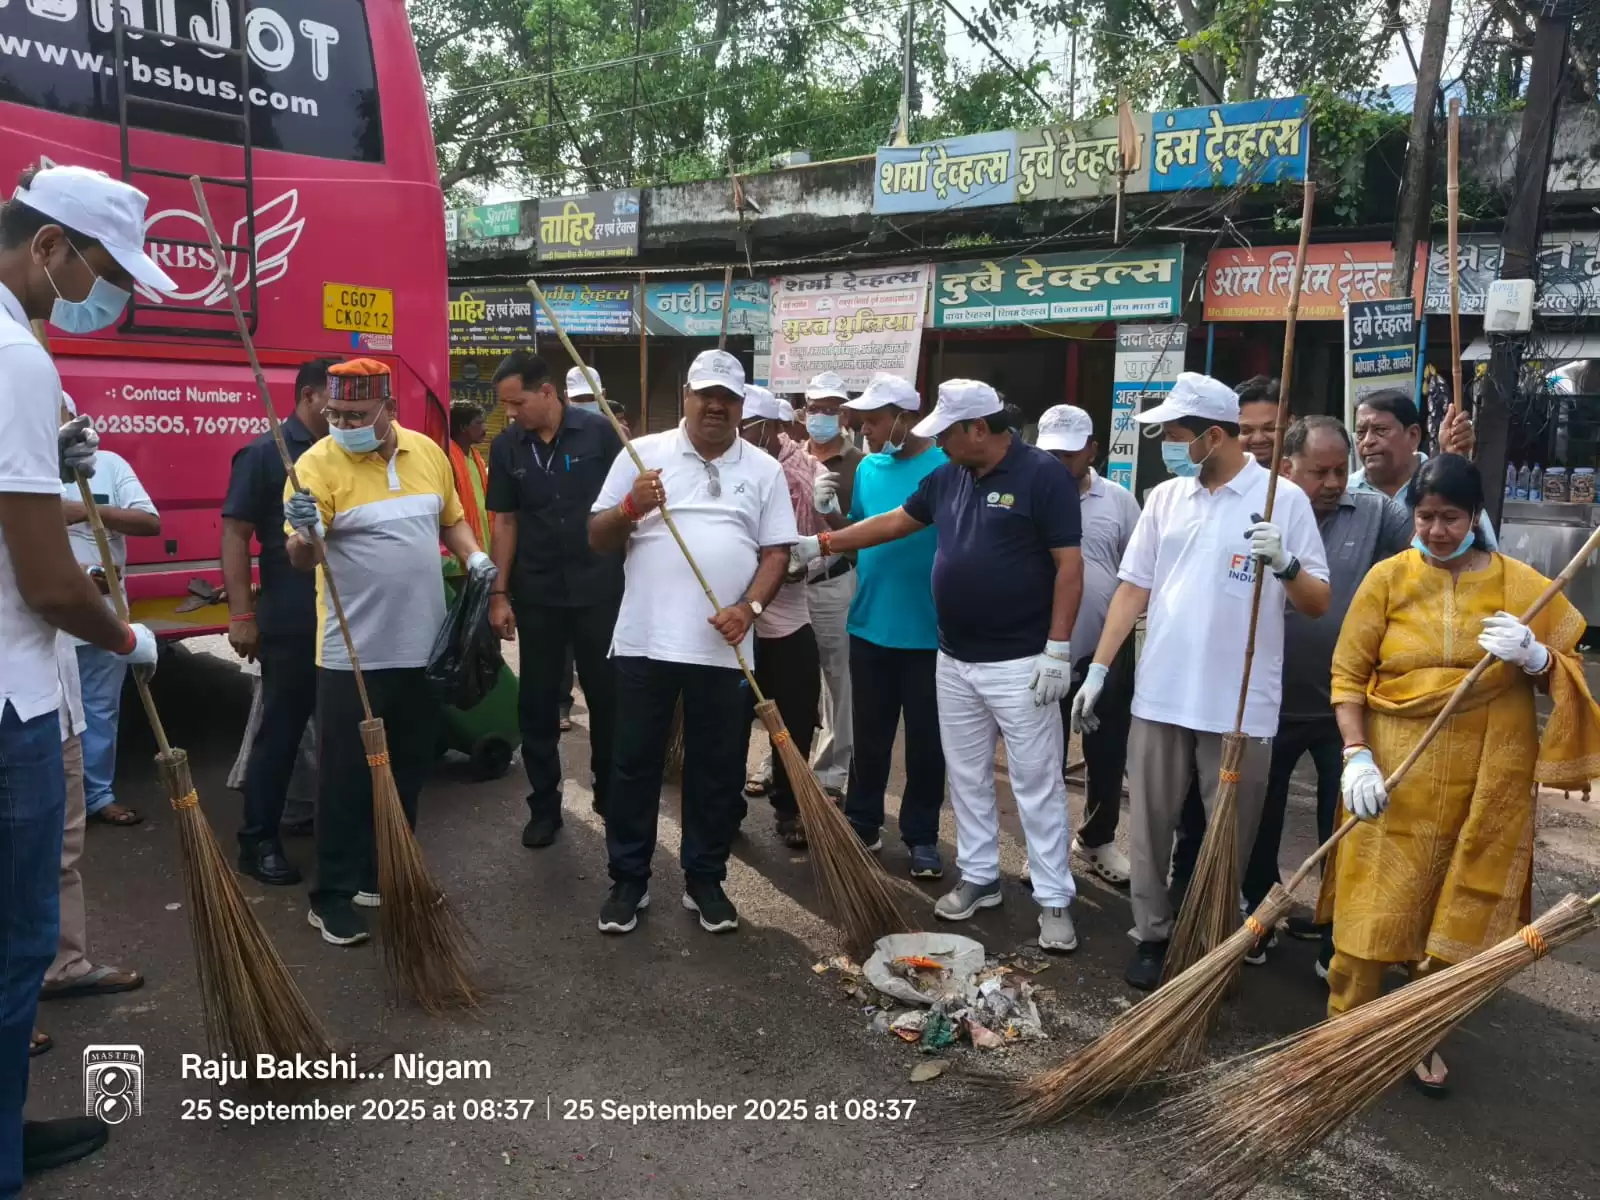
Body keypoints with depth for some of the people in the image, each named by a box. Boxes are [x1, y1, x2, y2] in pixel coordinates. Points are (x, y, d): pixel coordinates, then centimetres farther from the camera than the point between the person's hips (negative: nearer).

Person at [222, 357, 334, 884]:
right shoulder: (265, 453, -6)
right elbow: (234, 534, -8)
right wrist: (241, 614, -14)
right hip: (291, 622, -6)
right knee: (281, 729, 2)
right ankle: (259, 840, 14)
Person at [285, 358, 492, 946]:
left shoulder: (427, 453, 5)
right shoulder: (317, 463, -10)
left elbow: (451, 520, 19)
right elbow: (302, 558, -17)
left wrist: (474, 557, 1)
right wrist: (305, 533, -39)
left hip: (423, 648, 5)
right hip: (353, 655, -5)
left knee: (409, 770, 15)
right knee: (347, 776, 1)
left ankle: (387, 875, 31)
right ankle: (333, 895, 14)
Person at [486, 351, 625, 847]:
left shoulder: (600, 432, -8)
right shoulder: (506, 447, 0)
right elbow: (505, 522, 3)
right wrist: (499, 592, -1)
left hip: (599, 588, -2)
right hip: (536, 593, 2)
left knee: (607, 694, 10)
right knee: (537, 702, 7)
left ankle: (609, 792, 29)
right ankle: (544, 806, 21)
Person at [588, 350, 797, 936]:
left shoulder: (764, 469, 7)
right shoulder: (642, 453, 4)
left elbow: (776, 551, 5)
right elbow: (598, 541, 4)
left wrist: (750, 606, -12)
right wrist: (630, 508, -16)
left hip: (723, 648, 1)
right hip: (645, 641, -1)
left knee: (718, 771, 9)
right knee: (635, 766, 7)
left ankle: (704, 880, 25)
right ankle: (628, 881, 22)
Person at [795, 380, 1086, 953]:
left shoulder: (1043, 476, -12)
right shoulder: (947, 479, 8)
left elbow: (1069, 566, -13)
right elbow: (895, 522, 18)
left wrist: (1057, 650, -17)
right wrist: (822, 543, 16)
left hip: (1020, 664, -7)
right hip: (954, 662, 7)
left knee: (1036, 784, 2)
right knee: (967, 778, 15)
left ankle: (1054, 899, 12)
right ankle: (978, 877, 29)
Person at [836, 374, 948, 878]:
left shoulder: (945, 468, -11)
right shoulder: (867, 468, 6)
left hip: (929, 631, -4)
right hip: (869, 626, 5)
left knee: (926, 739, 8)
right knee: (869, 733, 15)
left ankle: (922, 836, 21)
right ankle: (862, 821, 29)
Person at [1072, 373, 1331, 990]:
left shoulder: (1283, 498, -4)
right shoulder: (1164, 498, 7)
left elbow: (1318, 604, -3)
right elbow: (1133, 588, 9)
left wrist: (1285, 564, -24)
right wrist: (1098, 669, 5)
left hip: (1241, 703, -3)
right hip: (1159, 695, 3)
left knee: (1230, 833, 9)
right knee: (1150, 823, 11)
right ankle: (1152, 934, 27)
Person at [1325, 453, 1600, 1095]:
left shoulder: (1521, 584, 2)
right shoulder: (1388, 577, -1)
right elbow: (1348, 673, -3)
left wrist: (1534, 656, -16)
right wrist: (1356, 754, -13)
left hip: (1486, 778, 2)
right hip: (1396, 770, -1)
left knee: (1459, 908, 11)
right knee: (1374, 904, 1)